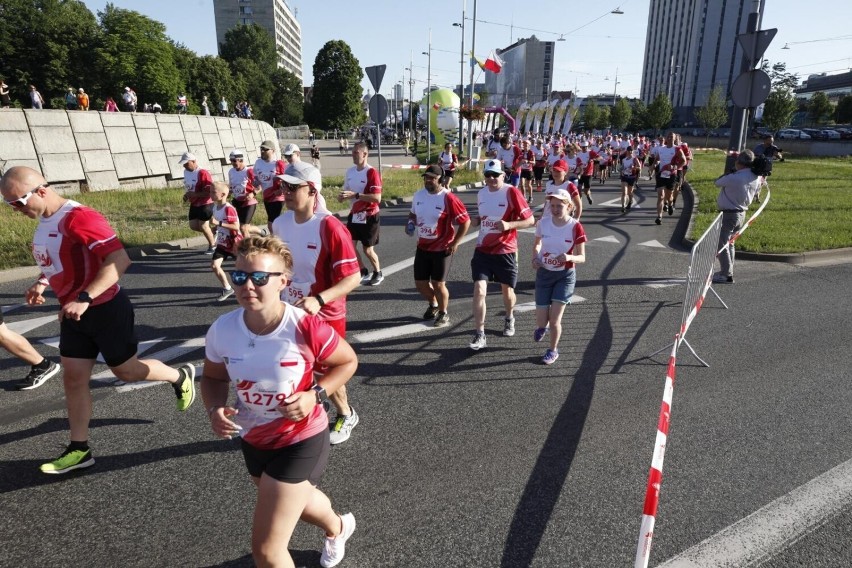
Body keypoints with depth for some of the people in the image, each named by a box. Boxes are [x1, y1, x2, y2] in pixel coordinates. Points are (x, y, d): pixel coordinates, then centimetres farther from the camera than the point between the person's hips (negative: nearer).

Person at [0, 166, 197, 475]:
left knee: (126, 370, 8)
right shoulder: (45, 220, 6)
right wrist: (42, 282, 8)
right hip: (74, 314, 8)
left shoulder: (79, 218, -24)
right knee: (73, 378, 9)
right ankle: (79, 449, 20)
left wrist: (83, 299, -36)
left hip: (105, 310, -8)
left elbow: (120, 260, -32)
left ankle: (181, 376, 33)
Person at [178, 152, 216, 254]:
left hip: (205, 204, -8)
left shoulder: (203, 173, -23)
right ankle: (213, 232, 29)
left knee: (203, 226, 0)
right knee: (193, 226, 7)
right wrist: (186, 195, 3)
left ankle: (212, 246, 22)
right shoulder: (186, 172, 4)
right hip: (194, 204, 8)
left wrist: (193, 194, -28)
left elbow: (209, 192, -27)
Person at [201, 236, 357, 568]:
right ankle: (337, 527, 68)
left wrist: (315, 395, -25)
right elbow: (213, 378, 1)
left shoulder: (306, 328, -29)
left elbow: (348, 362, -11)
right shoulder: (222, 330, -18)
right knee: (295, 499, 34)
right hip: (253, 439, 6)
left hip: (301, 440, -5)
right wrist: (215, 410, -18)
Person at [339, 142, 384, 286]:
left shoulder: (372, 172, -18)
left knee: (368, 249, 2)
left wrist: (355, 195, -30)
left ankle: (378, 273, 28)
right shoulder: (350, 171, 4)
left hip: (369, 216, -7)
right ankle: (363, 272, 27)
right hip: (354, 214, 7)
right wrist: (342, 196, -4)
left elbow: (377, 198, -26)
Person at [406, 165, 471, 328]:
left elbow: (465, 221, -14)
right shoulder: (418, 195, 2)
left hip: (442, 248, -6)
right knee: (420, 283, 12)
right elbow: (413, 213, 21)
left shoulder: (448, 198, -18)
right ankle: (433, 305, 41)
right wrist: (410, 223, -2)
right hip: (422, 247, 6)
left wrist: (455, 243, -14)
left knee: (438, 284, 0)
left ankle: (444, 314, 25)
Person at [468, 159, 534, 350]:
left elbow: (530, 220, -11)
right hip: (482, 250, 4)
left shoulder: (511, 192, -12)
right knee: (479, 290, -9)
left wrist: (509, 225, -27)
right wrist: (474, 220, 0)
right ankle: (479, 334, -1)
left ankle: (509, 319, 46)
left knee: (507, 291, 14)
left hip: (505, 251, -3)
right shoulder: (481, 193, 6)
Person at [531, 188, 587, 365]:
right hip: (544, 274, 3)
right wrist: (535, 258, -9)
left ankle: (553, 350, 22)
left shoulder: (575, 226, -15)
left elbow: (582, 257, -10)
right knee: (541, 321, 2)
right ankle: (542, 326, 42)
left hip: (565, 276, -2)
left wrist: (569, 257, -32)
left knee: (554, 319, -5)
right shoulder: (543, 222, -8)